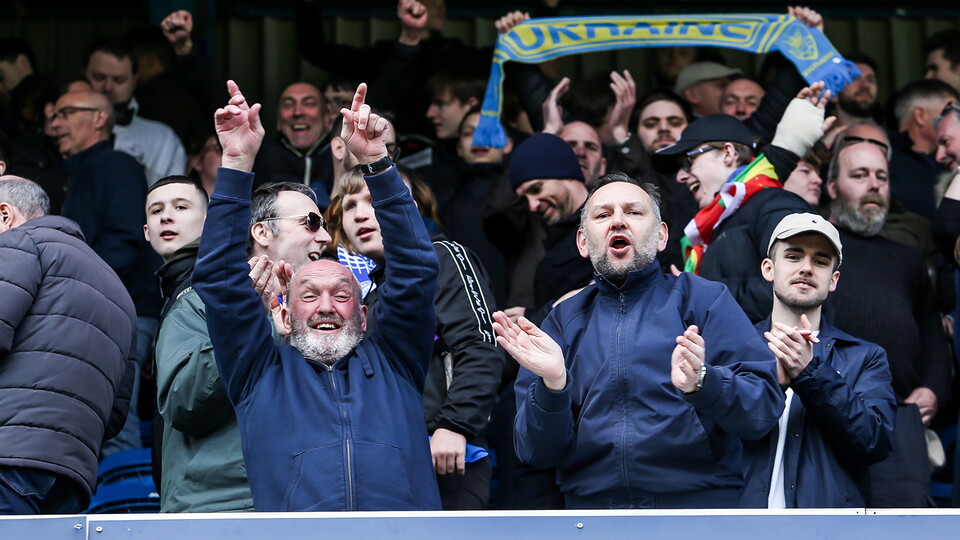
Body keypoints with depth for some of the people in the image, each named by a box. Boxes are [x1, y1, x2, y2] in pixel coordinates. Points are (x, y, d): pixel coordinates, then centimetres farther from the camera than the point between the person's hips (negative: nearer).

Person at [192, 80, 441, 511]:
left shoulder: (392, 364, 23)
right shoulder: (262, 373, 22)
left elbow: (414, 269, 16)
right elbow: (220, 280, 16)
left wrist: (376, 162, 10)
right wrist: (237, 164, 10)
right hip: (292, 528, 0)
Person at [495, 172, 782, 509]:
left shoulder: (704, 299, 7)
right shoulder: (562, 321, 12)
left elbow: (765, 409, -3)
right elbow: (538, 453, 6)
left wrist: (702, 383, -20)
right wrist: (552, 383, -11)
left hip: (699, 501, -2)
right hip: (590, 504, 2)